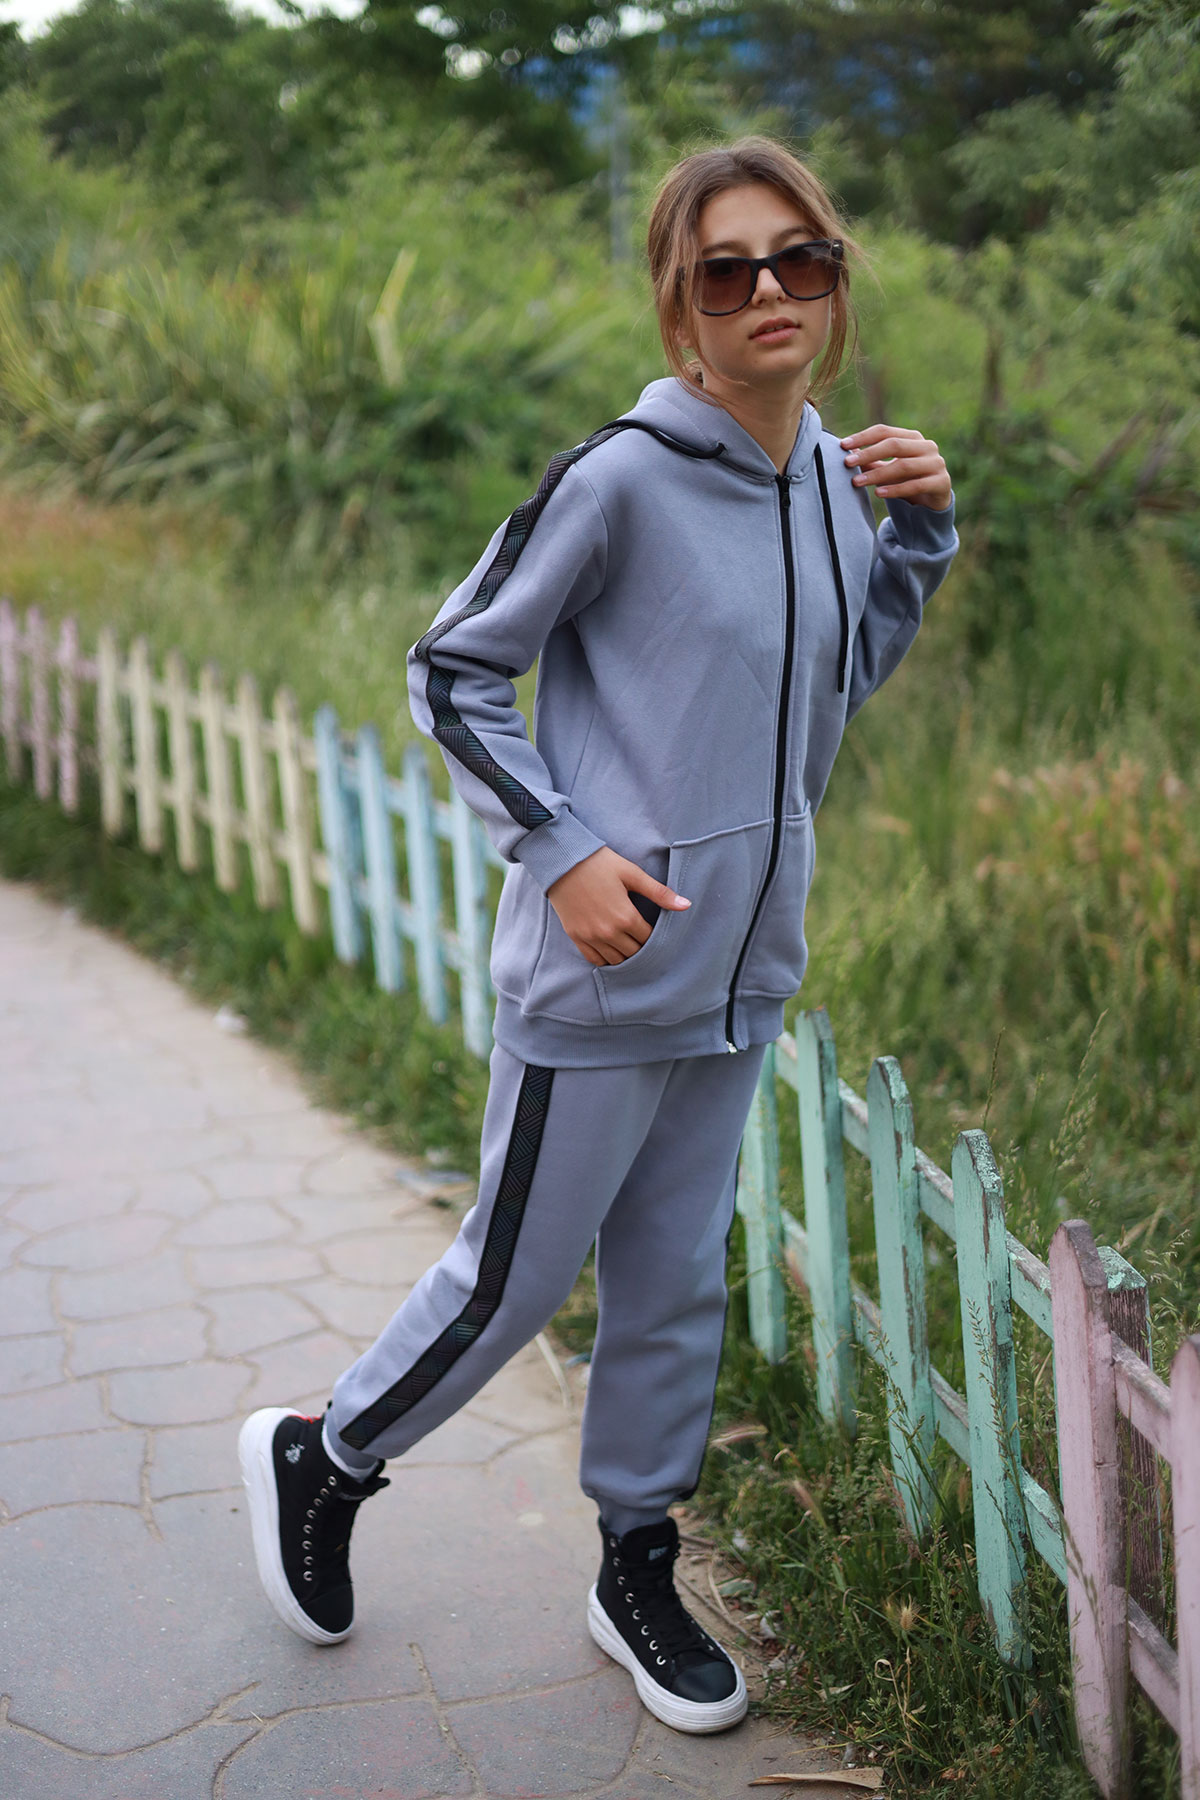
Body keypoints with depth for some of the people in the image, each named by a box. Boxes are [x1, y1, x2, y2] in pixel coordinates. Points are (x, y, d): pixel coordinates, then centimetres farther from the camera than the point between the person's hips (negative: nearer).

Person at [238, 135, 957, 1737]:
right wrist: (561, 850, -17)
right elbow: (454, 668, -9)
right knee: (517, 1276, 7)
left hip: (740, 975, 7)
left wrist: (923, 534, 4)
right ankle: (322, 1459, 34)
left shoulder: (838, 478, 5)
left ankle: (637, 1574, 35)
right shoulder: (623, 478, -16)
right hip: (601, 973, -6)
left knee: (676, 1288, 17)